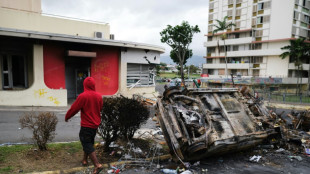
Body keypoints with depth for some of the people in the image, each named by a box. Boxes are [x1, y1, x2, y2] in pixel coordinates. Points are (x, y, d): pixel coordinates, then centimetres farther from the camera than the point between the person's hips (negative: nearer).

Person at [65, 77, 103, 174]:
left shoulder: (83, 96, -16)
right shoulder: (99, 96, 0)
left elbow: (74, 108, -9)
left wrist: (67, 117, 8)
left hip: (86, 125, -6)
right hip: (96, 124, 6)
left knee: (87, 144, 0)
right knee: (89, 142, 23)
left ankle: (97, 165, -9)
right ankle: (84, 160, 37)